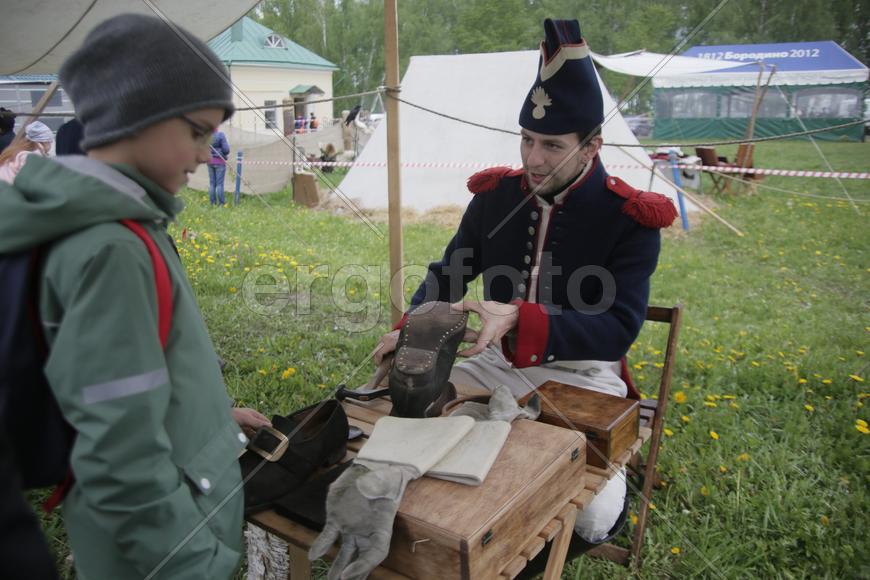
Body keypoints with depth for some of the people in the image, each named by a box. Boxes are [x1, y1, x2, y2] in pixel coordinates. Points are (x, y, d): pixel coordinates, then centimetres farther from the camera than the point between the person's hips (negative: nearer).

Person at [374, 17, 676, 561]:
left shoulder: (631, 218, -16)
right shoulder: (496, 194, -2)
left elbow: (620, 327, -24)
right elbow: (449, 272, 7)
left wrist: (519, 320, -40)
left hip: (582, 374, -4)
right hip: (499, 362, 5)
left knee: (590, 521, -21)